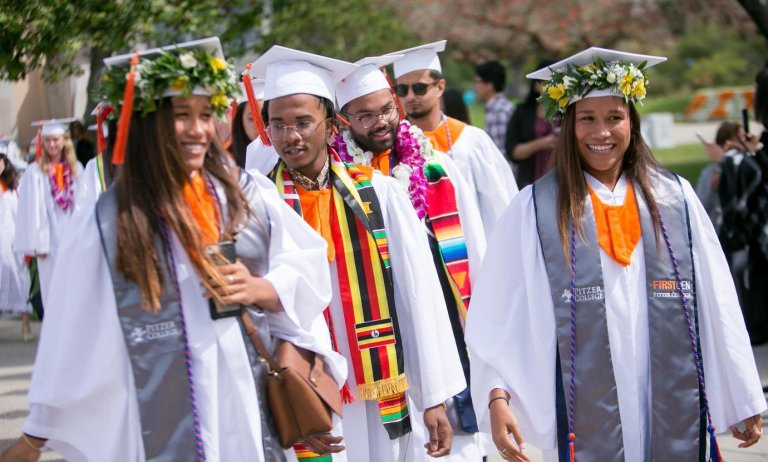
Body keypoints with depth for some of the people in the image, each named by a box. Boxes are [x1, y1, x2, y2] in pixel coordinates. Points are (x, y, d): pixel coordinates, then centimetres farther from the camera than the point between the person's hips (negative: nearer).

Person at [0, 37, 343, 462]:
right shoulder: (106, 223, -4)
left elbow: (309, 273, 7)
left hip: (256, 414, 3)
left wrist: (261, 290, -14)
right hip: (163, 425, -2)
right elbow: (73, 336, 0)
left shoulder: (251, 196, 4)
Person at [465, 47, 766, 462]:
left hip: (673, 412, 2)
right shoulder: (534, 209, -2)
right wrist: (497, 396, -18)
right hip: (583, 422, -2)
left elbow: (715, 305, 5)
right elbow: (500, 313, -7)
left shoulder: (675, 199, 5)